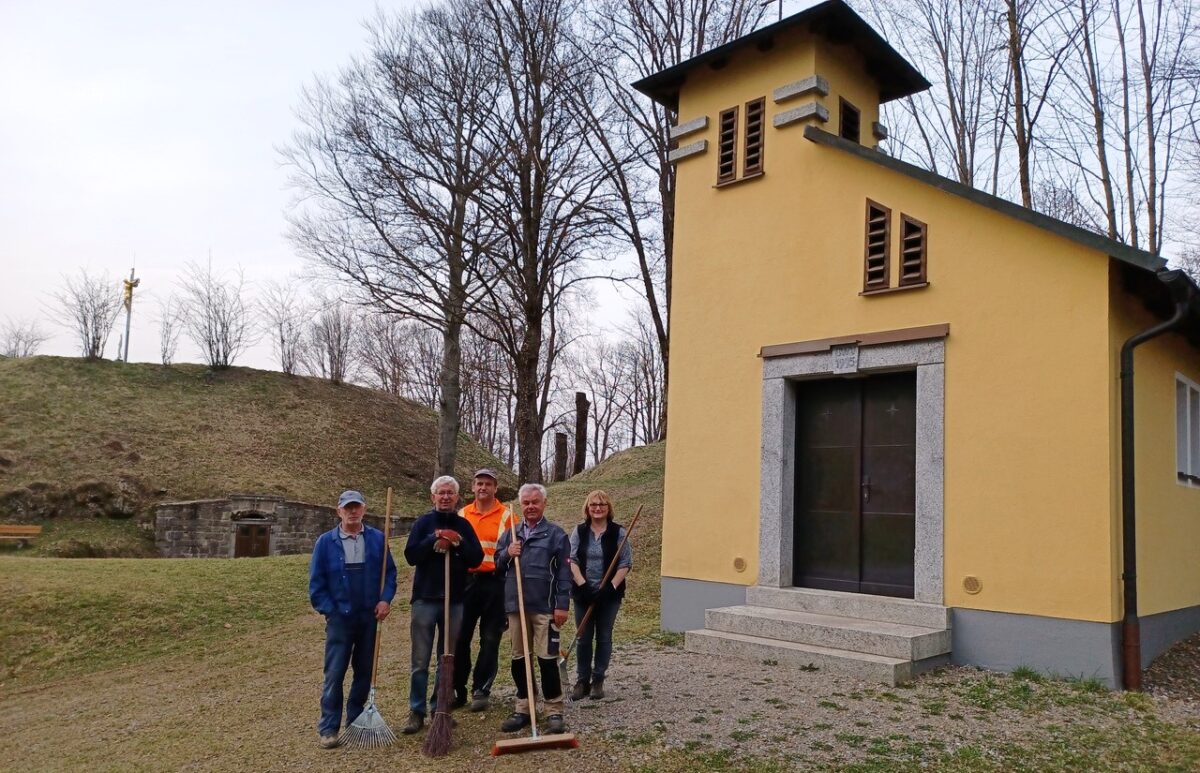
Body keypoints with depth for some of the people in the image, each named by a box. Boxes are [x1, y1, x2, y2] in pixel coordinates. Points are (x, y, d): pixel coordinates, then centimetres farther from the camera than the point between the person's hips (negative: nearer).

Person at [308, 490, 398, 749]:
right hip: (340, 618, -2)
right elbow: (316, 582, 0)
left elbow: (390, 572, 6)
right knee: (334, 675, -1)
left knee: (365, 672, 11)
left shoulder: (377, 539, 0)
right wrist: (329, 610, -5)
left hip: (370, 617, 2)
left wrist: (386, 599, -7)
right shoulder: (325, 542, -3)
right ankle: (328, 728, 8)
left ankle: (356, 720, 25)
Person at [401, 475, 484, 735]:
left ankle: (441, 708, 20)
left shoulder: (464, 526, 7)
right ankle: (416, 711, 11)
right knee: (420, 660, 3)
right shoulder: (423, 523, 1)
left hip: (455, 600, 2)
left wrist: (458, 542, -16)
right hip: (425, 598, -2)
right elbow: (410, 555, -9)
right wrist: (434, 540, -19)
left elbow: (477, 558, -2)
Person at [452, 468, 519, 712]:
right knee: (460, 637, 4)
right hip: (467, 581, 3)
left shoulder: (507, 515, 0)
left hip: (495, 583, -3)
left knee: (490, 639, 4)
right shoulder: (462, 515, 10)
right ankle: (457, 690, 17)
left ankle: (481, 690, 14)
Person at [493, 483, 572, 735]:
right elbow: (497, 565, 17)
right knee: (518, 658, 11)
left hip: (544, 606, -5)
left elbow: (564, 573, -3)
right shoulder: (510, 534, 14)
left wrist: (562, 605, -9)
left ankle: (554, 711, 7)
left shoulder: (556, 534, 0)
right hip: (515, 605, 5)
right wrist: (507, 554, -4)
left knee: (547, 659, -3)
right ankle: (524, 707, 23)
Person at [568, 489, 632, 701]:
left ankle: (598, 681, 19)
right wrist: (582, 585, -15)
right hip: (584, 593, 1)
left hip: (609, 594, -1)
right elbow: (572, 560, -2)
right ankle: (582, 681, 18)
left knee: (604, 637, 7)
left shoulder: (618, 532, -3)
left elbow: (625, 564, -5)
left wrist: (611, 586, -15)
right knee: (583, 638, 7)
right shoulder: (579, 531, 3)